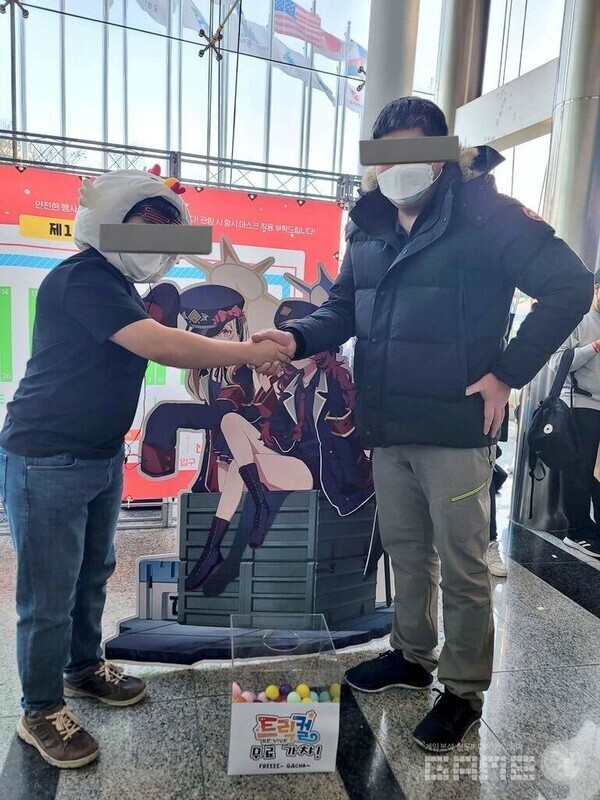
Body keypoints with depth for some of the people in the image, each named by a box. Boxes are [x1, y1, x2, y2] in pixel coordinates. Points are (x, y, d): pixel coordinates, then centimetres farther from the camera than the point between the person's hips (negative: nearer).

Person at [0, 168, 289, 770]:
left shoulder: (117, 285, 13)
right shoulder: (81, 278, -20)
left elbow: (157, 343, 11)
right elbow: (160, 346, -30)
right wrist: (250, 353, -24)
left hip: (101, 455, 9)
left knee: (93, 573, 20)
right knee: (49, 595, 3)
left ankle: (85, 668, 40)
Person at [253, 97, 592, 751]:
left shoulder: (484, 214, -9)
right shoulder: (369, 228, 11)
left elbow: (570, 286, -12)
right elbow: (344, 308, 15)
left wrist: (507, 373, -15)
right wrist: (298, 337, -5)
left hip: (455, 429, -6)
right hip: (386, 429, 7)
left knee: (461, 566, 7)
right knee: (405, 550, 20)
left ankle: (464, 690, 28)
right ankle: (412, 656, 41)